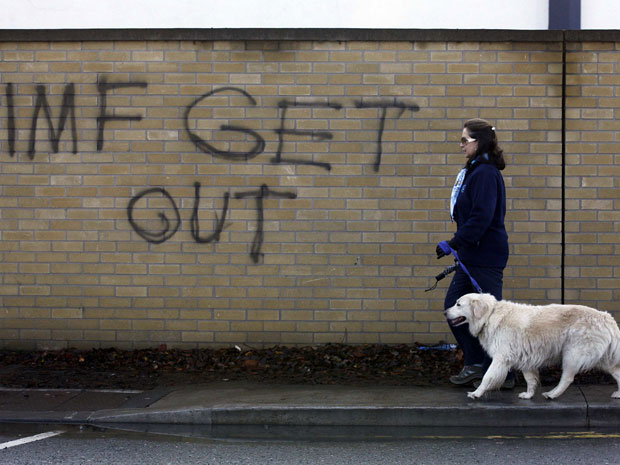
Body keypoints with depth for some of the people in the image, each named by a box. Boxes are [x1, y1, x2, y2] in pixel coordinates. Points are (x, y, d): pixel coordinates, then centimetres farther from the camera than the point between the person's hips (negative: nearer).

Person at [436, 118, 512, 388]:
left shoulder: (486, 174, -16)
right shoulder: (473, 171, 14)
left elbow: (481, 218, -24)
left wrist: (454, 243, -22)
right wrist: (458, 245, 19)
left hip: (486, 257, -10)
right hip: (471, 256, 10)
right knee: (453, 305, 12)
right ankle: (475, 363, 20)